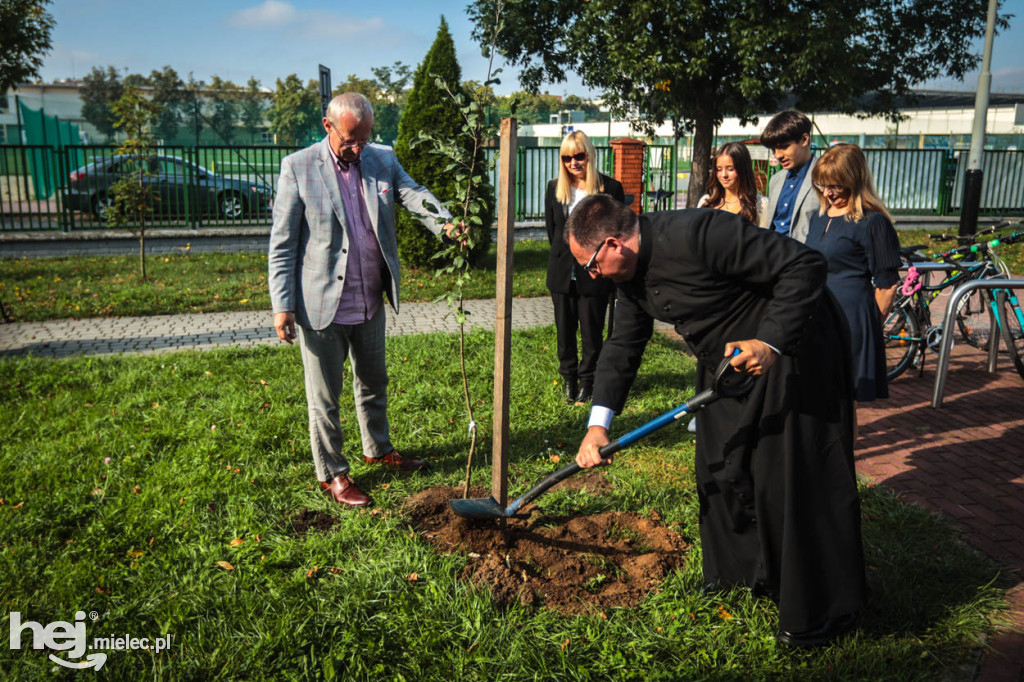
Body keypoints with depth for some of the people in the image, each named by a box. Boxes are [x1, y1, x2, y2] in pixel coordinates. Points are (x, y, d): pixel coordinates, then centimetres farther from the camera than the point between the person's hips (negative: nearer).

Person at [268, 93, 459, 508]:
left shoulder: (382, 159, 4)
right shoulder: (298, 167, -9)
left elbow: (413, 194, -6)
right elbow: (283, 244, -8)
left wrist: (445, 223, -29)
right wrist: (283, 306, -12)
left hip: (370, 303, 5)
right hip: (322, 306, -5)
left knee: (374, 383, 22)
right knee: (324, 396, 8)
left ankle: (378, 450, 44)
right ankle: (331, 474, 26)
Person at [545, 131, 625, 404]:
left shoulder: (610, 188, -4)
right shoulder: (554, 188, 7)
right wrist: (563, 256, 10)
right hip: (562, 275, 3)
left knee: (592, 331, 5)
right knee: (564, 329, 11)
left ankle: (587, 379, 21)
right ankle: (568, 378, 26)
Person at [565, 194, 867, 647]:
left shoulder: (697, 233, -31)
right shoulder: (631, 271, -3)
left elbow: (805, 265, -29)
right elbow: (623, 344, 6)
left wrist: (770, 342, -37)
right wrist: (598, 423, -1)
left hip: (794, 344, -9)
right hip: (727, 359, 9)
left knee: (795, 475, -4)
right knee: (721, 466, 16)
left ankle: (822, 609, 14)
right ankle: (742, 568, 39)